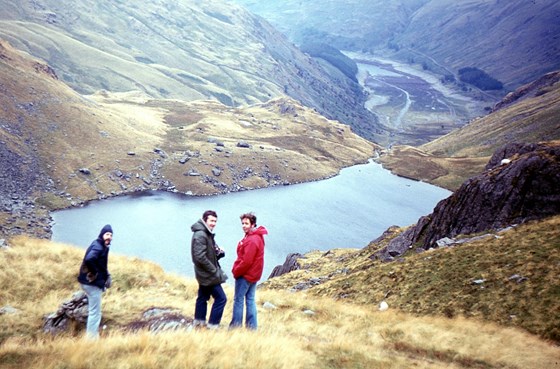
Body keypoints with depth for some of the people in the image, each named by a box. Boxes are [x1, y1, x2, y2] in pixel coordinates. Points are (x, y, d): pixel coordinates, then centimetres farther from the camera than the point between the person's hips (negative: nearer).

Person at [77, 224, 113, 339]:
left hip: (93, 283, 11)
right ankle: (92, 339, 6)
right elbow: (89, 259, -40)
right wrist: (94, 273, -25)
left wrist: (107, 276, 5)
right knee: (95, 313, -2)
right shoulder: (98, 246, -20)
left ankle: (90, 336, 36)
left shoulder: (102, 246, 10)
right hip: (92, 283, -11)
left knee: (93, 312, 23)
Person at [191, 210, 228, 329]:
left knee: (203, 297, 19)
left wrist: (219, 253, -3)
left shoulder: (207, 234, 11)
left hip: (204, 274, 10)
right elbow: (200, 257, -27)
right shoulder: (200, 235, -20)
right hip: (209, 275, -10)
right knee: (221, 298, -6)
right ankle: (213, 325, 1)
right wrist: (214, 270, -21)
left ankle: (199, 321, 31)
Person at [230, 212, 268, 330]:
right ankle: (252, 326, 19)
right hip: (253, 275, 10)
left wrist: (236, 271, -11)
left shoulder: (252, 240, -23)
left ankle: (235, 325, 10)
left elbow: (247, 261, -24)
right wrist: (237, 270, 10)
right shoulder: (256, 236, 10)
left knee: (238, 299, 2)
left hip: (245, 275, -10)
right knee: (250, 300, 13)